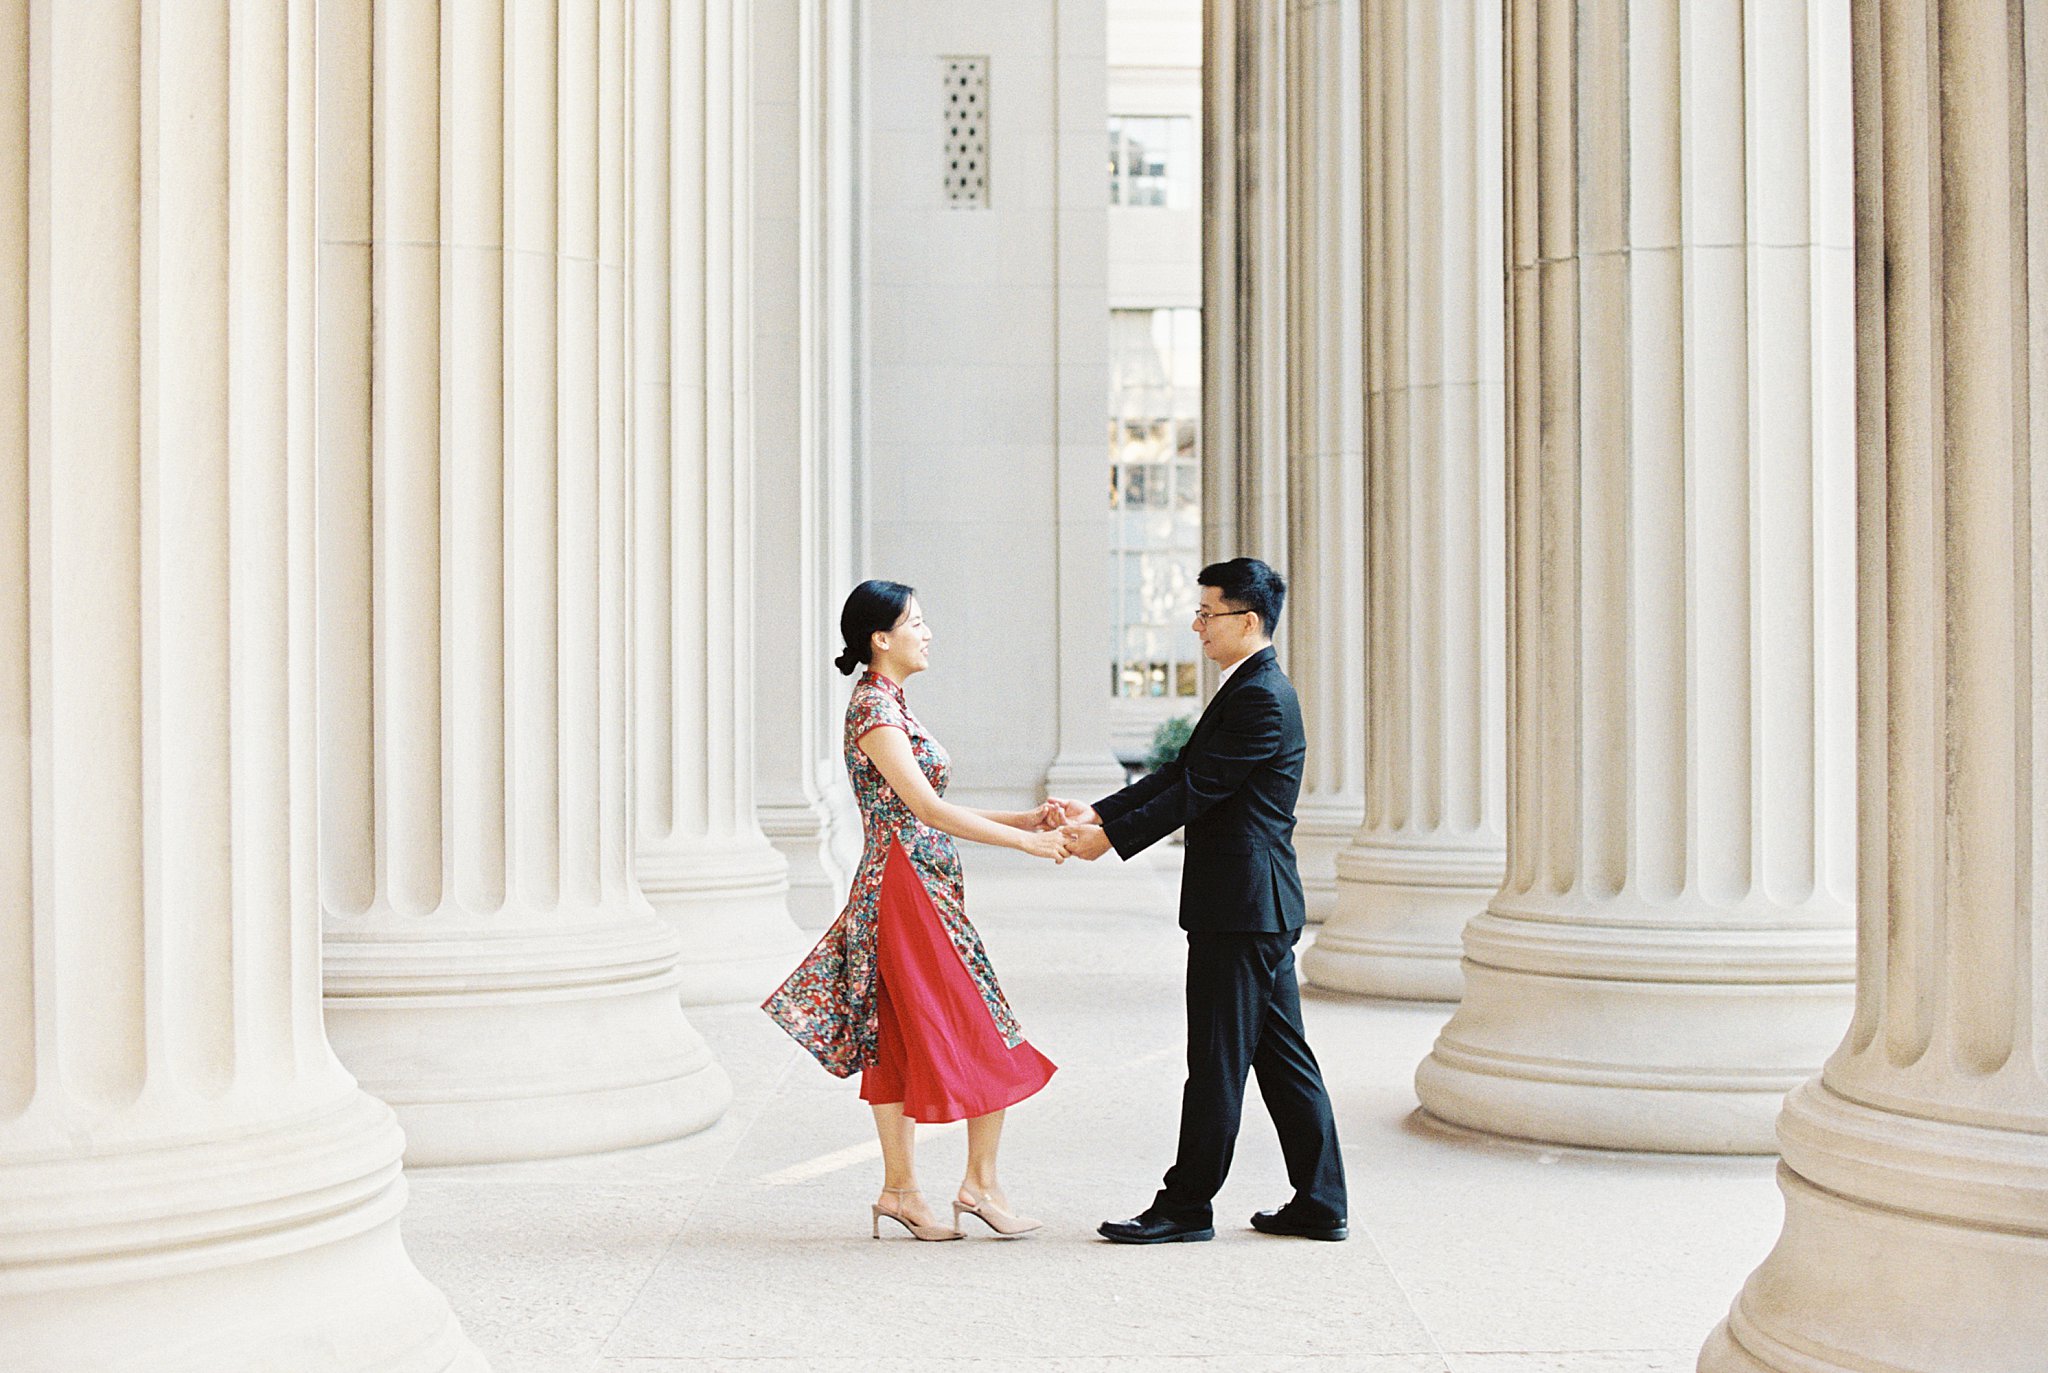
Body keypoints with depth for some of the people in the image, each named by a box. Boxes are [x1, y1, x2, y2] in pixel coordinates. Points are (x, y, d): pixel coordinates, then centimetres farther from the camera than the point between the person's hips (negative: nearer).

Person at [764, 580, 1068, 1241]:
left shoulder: (889, 705, 16)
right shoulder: (875, 708, -14)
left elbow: (927, 811, 17)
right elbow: (927, 808, -20)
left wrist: (1023, 818, 10)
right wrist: (1024, 840, -17)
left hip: (915, 893, 10)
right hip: (907, 890, -10)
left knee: (900, 1044, 9)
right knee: (987, 1040, -4)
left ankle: (900, 1190, 13)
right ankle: (980, 1183, 3)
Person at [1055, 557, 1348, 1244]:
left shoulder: (1262, 698, -16)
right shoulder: (1252, 690, 17)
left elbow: (1198, 790, -18)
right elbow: (1180, 772, 15)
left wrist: (1111, 838, -13)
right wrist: (1098, 812, 7)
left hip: (1239, 904, -11)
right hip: (1260, 904, 11)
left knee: (1217, 1059, -3)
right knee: (1281, 1054, 12)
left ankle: (1186, 1205, 4)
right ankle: (1319, 1204, 16)